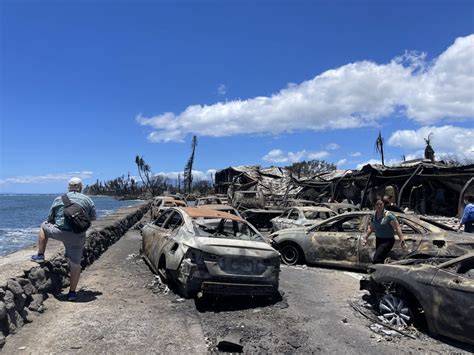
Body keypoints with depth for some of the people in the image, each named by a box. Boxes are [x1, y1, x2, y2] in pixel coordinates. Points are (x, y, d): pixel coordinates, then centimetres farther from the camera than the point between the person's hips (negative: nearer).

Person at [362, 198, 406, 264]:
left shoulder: (389, 215, -16)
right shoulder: (373, 216, 4)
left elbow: (397, 228, -18)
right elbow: (371, 228, 18)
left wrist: (402, 239, -27)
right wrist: (365, 238, 15)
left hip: (388, 241, -7)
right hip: (378, 240, 7)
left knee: (376, 260, -20)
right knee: (380, 260, 16)